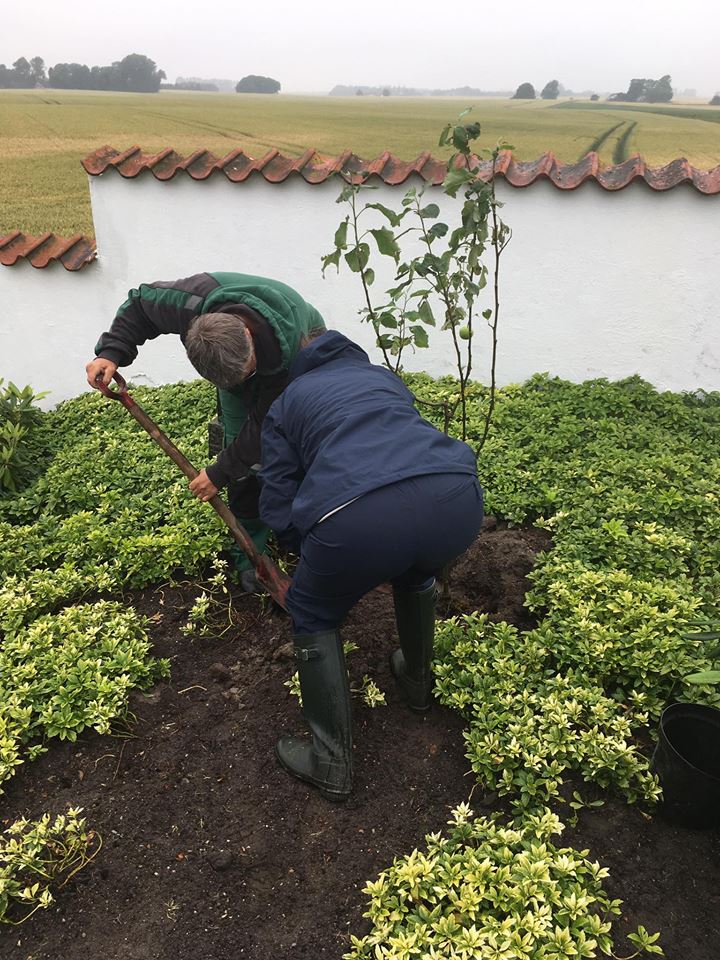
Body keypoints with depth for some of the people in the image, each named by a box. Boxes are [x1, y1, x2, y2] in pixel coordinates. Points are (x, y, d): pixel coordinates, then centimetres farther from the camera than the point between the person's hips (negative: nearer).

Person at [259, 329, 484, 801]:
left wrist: (315, 552, 39)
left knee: (314, 616, 26)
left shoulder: (285, 403, 27)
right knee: (417, 574, 40)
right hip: (457, 499, 5)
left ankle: (332, 764, 32)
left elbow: (278, 511, 19)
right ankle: (417, 682, 57)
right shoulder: (385, 376, 37)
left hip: (358, 518, -4)